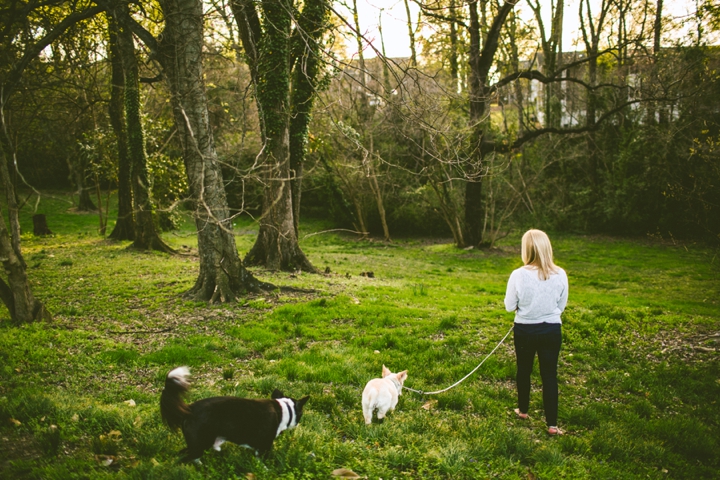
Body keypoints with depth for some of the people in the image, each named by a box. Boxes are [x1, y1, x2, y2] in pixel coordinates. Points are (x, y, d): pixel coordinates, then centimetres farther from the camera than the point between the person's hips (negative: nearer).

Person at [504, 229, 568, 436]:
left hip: (524, 330, -1)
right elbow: (561, 306, 0)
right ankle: (552, 424, 11)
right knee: (549, 375, 10)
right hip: (552, 330, 1)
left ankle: (523, 410, 38)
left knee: (524, 371, 20)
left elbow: (509, 306, -9)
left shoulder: (518, 275, -19)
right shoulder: (560, 275, -12)